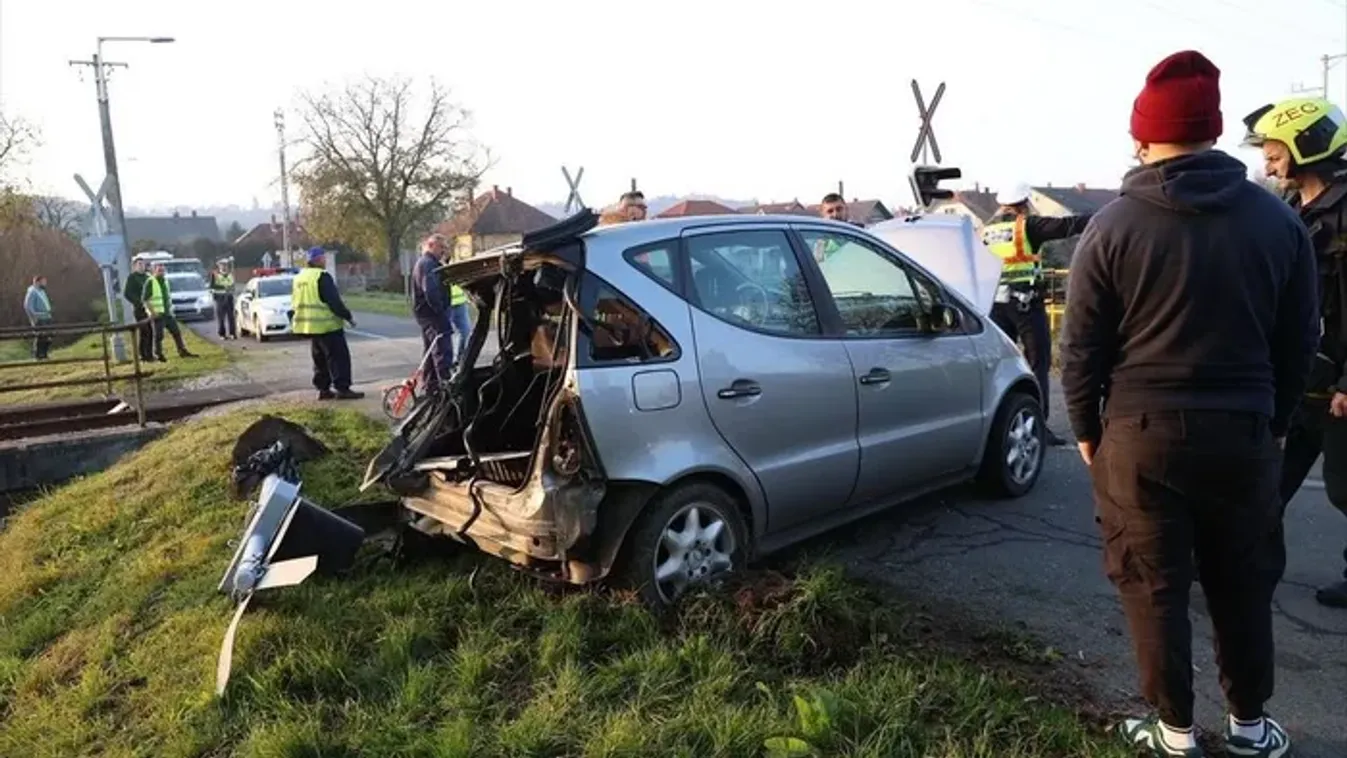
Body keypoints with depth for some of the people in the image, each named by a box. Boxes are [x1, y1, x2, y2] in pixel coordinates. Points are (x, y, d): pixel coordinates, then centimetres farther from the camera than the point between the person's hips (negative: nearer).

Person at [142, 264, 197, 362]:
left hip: (168, 313, 7)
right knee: (159, 335, -3)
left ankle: (182, 351, 13)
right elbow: (145, 299, -13)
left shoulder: (165, 281, 15)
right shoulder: (150, 282, -9)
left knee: (176, 332, 7)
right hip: (158, 314, -7)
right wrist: (152, 312, -18)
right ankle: (158, 355, 6)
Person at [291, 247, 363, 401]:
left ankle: (323, 389, 17)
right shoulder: (322, 276, -15)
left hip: (308, 324, 9)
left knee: (319, 358, 16)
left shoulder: (298, 278, 14)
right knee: (339, 356, -5)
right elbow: (334, 301, -18)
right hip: (326, 324, -9)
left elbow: (295, 302, 20)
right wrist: (348, 316, -11)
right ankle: (343, 389, -8)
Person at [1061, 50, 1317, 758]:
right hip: (1245, 433, 3)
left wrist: (1086, 427, 7)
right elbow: (1300, 340, 8)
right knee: (1243, 586, 18)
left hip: (1142, 433, -3)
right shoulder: (1278, 219, 1)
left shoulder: (1114, 225, -9)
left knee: (1155, 588, 10)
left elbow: (1082, 344, -5)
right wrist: (1274, 421, 20)